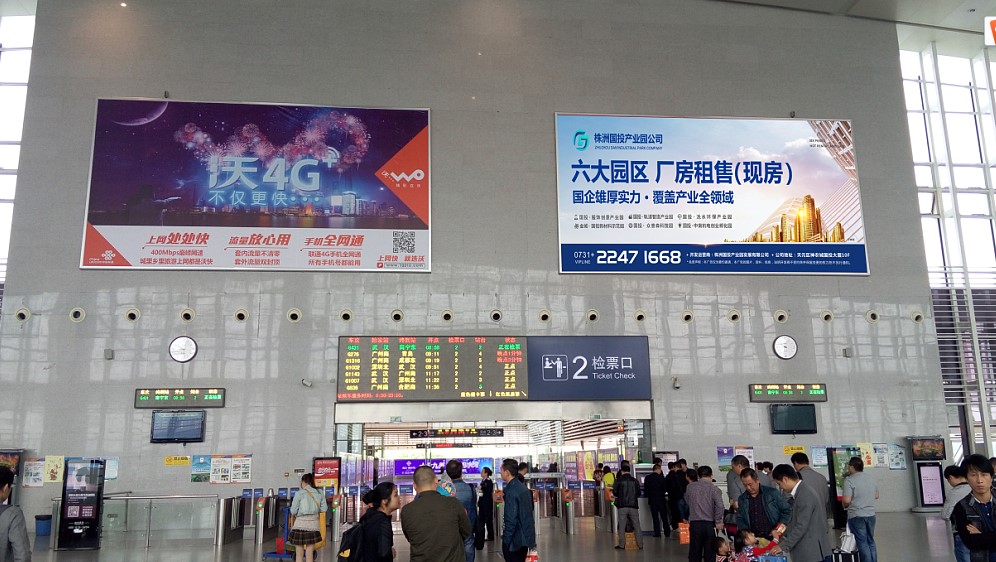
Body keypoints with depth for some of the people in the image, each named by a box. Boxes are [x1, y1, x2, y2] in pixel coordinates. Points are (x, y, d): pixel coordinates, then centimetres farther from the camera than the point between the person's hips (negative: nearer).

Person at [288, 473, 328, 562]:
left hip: (301, 524, -3)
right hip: (313, 524, 3)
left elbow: (293, 511, -9)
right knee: (310, 553, 8)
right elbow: (324, 509, 2)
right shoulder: (319, 494, 2)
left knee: (299, 553, 7)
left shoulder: (299, 494, -9)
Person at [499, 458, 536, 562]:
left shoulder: (511, 491, -20)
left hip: (515, 539, -9)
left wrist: (505, 541, -15)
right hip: (526, 537, 9)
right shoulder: (523, 487, 8)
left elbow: (511, 520, -22)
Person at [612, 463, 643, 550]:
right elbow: (638, 493, 8)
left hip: (622, 505, -2)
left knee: (622, 526, 4)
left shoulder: (619, 480, -2)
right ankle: (640, 544, 7)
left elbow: (614, 492, -3)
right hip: (633, 505, 2)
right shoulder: (635, 481, 4)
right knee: (637, 526, 7)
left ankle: (622, 545, 3)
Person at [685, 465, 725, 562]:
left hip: (694, 523, 2)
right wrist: (718, 522, -5)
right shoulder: (714, 488, -6)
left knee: (694, 553, 10)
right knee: (710, 552, 7)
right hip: (709, 524, -2)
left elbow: (686, 502, 9)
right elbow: (719, 506, -14)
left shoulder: (690, 487, 3)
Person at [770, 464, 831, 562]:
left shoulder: (805, 494, -19)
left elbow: (801, 526, -21)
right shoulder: (802, 492, 11)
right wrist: (783, 536, 9)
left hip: (812, 551, -9)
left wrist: (783, 546, -16)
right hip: (807, 550, 9)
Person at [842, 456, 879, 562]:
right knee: (871, 541, 17)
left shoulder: (849, 480, -15)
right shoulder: (871, 478, 6)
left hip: (856, 516, -6)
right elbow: (876, 496, 16)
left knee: (862, 543, 1)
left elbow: (847, 500, -21)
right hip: (871, 514, 6)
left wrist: (845, 506, -1)